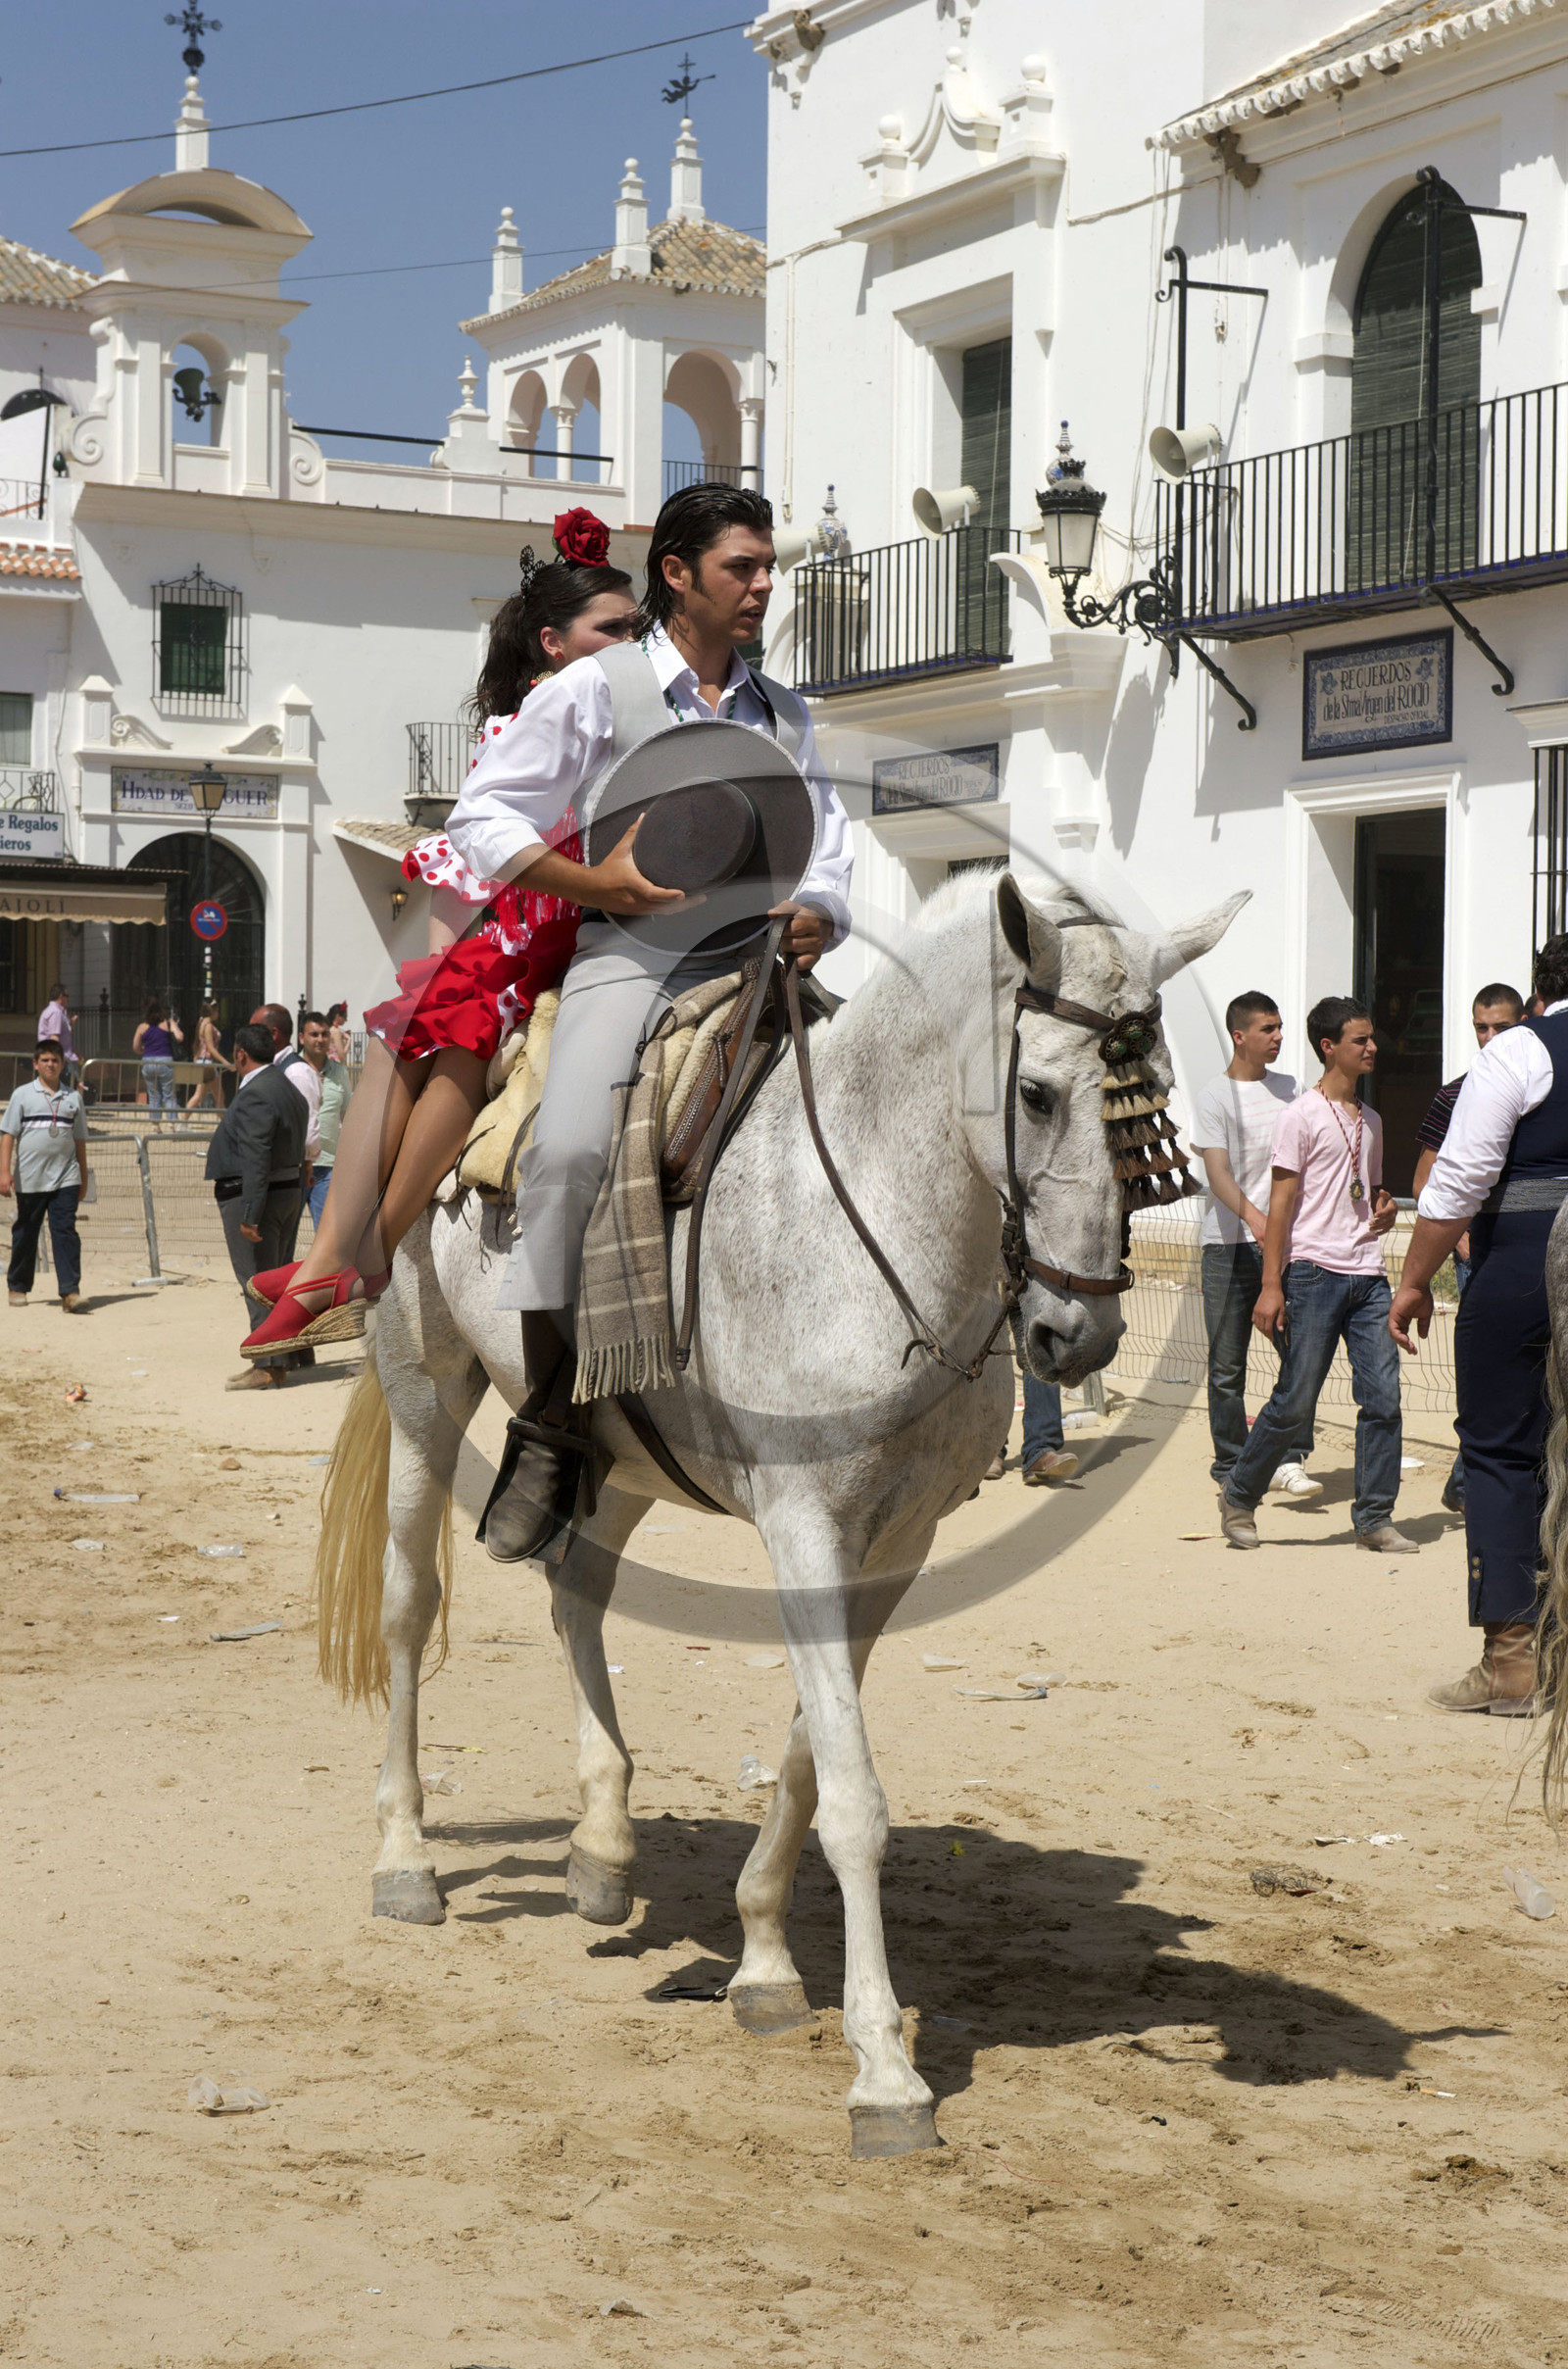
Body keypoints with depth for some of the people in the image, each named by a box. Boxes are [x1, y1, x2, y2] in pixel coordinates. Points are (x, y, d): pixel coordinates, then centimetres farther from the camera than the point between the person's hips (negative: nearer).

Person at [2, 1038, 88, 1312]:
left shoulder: (73, 1097, 10)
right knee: (25, 1234, 9)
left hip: (65, 1179, 1)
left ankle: (70, 1292, -15)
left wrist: (83, 1177, 14)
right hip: (29, 1179, -1)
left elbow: (80, 1140, 15)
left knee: (65, 1231, -10)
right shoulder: (23, 1095, 4)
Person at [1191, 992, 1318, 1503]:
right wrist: (1253, 1216, -32)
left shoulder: (1287, 1088, 12)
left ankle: (1290, 1459, -4)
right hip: (1229, 1245, -4)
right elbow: (1218, 1171, -16)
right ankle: (1231, 1467, 12)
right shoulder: (1215, 1096, -5)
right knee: (1228, 1365, 3)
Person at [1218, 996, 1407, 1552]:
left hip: (1367, 1274, 6)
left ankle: (1374, 1517, 6)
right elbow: (1281, 1203, -6)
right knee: (1295, 1401, -5)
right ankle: (1239, 1497, 14)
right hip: (1315, 1271, -6)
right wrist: (1271, 1285, -11)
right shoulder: (1302, 1115, -3)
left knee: (1383, 1397, -2)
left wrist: (1386, 1208, 5)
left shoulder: (1370, 1120, 18)